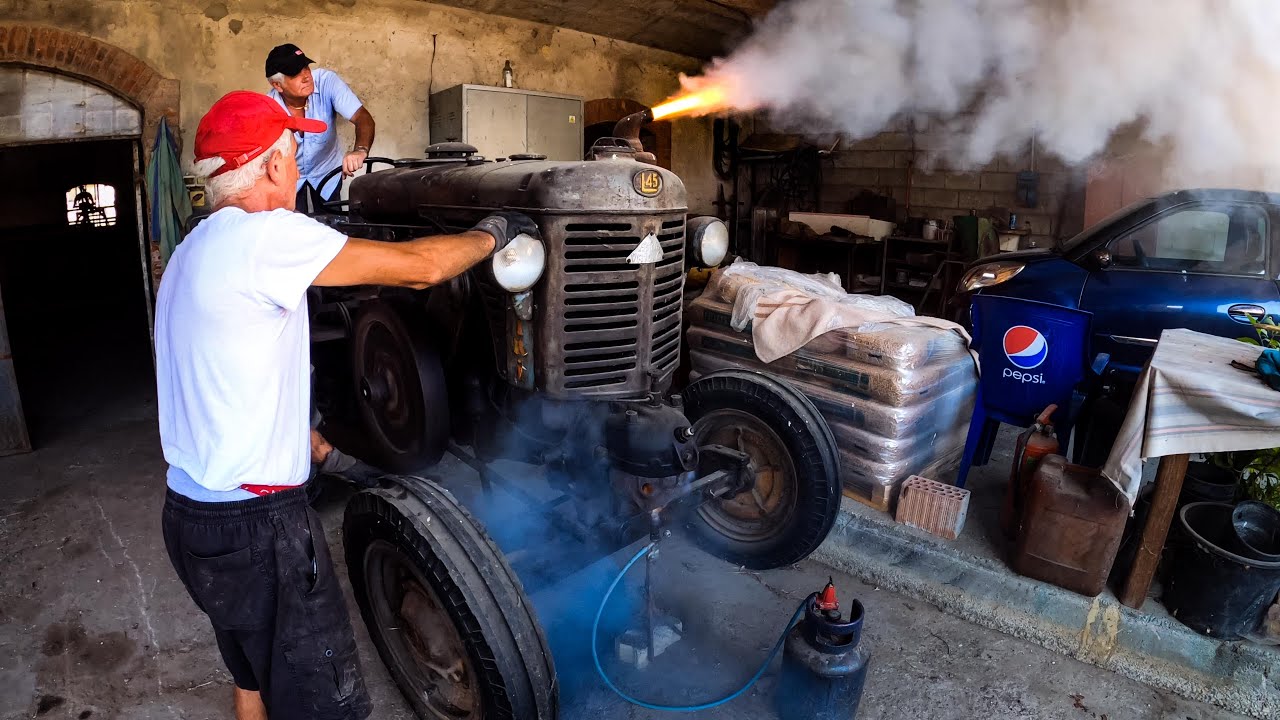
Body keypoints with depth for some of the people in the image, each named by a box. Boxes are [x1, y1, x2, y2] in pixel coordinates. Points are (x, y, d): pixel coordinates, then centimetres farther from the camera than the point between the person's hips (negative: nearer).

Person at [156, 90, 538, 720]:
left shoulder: (192, 253, 12)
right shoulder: (264, 235, -20)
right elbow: (416, 267, -18)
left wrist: (315, 446, 23)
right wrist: (493, 234, -1)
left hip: (193, 511, 10)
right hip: (255, 526, -10)